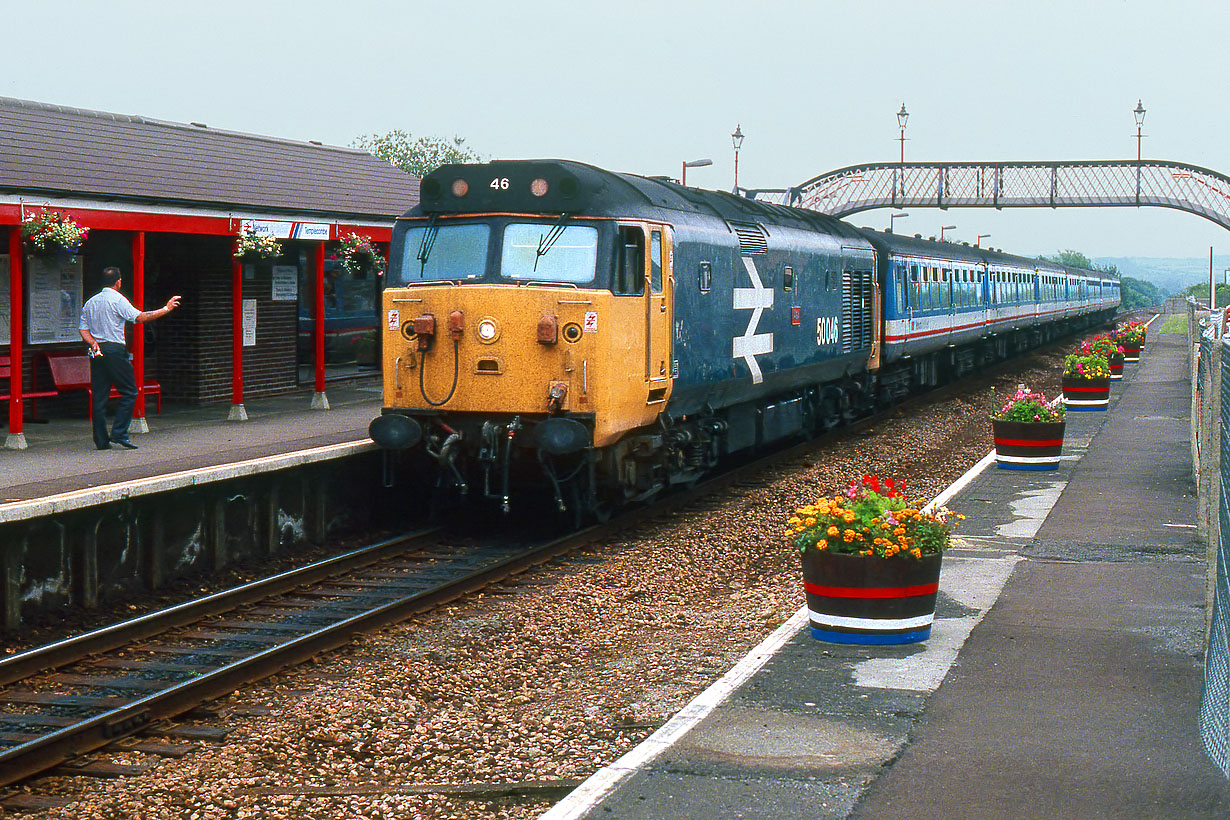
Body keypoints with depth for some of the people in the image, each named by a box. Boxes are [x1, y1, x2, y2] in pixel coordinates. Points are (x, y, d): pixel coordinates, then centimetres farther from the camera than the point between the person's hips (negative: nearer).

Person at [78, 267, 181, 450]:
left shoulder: (90, 302, 14)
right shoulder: (118, 300, -7)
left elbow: (83, 329, 9)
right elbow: (140, 317, -14)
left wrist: (93, 343, -3)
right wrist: (166, 309, -8)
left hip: (97, 351, 7)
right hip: (115, 350, -7)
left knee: (99, 396, 6)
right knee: (129, 392, 1)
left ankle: (101, 440, 5)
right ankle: (119, 433, -8)